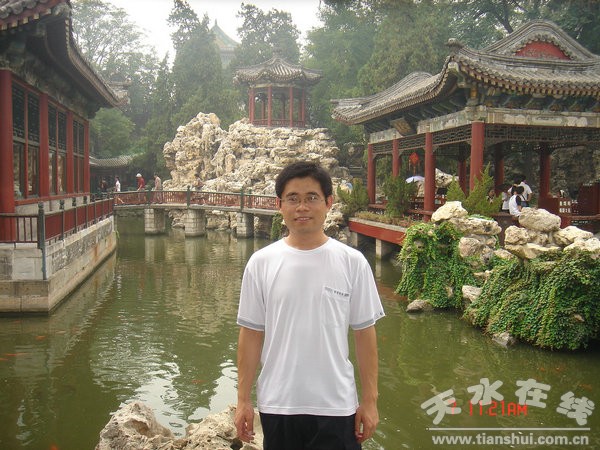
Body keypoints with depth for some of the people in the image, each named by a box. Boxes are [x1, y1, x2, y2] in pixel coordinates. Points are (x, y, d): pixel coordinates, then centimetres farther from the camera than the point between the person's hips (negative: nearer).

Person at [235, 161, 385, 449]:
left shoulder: (352, 262, -4)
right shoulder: (260, 263, -3)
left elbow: (364, 332, 0)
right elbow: (251, 333, 1)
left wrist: (370, 400, 1)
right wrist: (243, 399, 2)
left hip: (336, 405, -1)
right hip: (277, 404, 1)